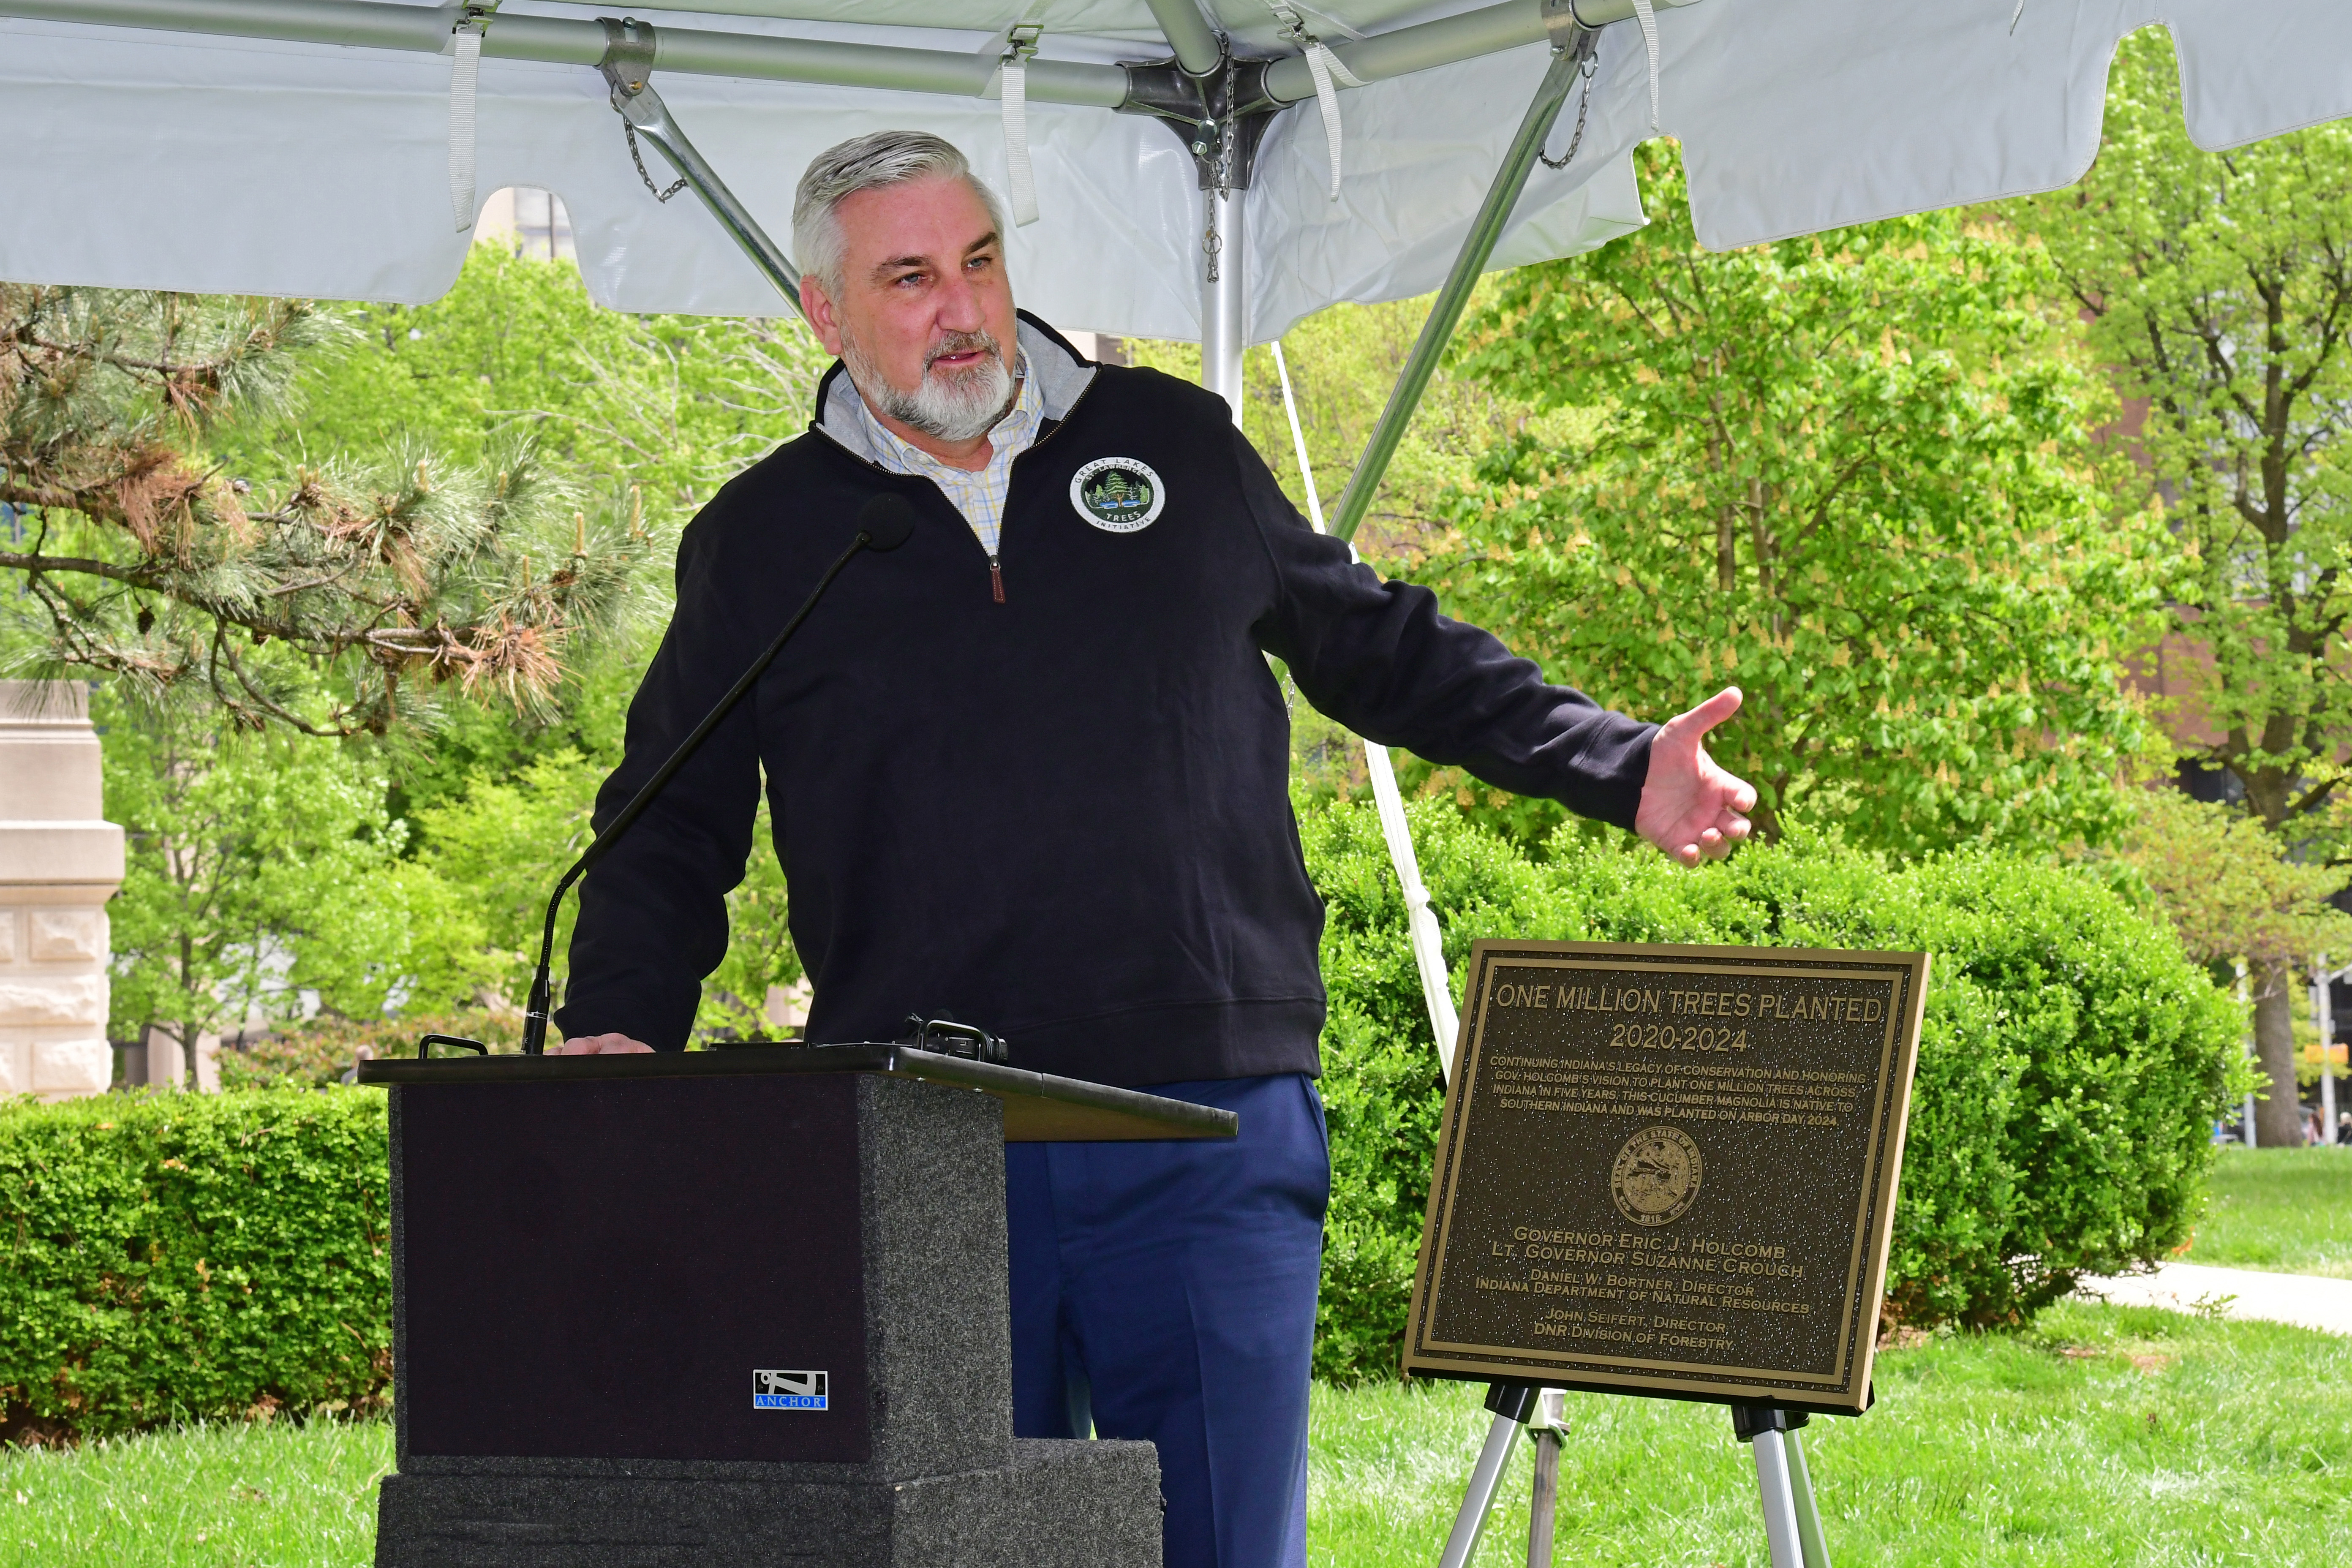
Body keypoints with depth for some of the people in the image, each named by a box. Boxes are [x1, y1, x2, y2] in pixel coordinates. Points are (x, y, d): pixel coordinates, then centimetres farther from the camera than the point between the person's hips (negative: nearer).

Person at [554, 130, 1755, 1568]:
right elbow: (674, 826, 15)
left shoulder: (1176, 443, 13)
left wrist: (1622, 769, 16)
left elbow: (1381, 648, 22)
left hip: (1213, 1133, 0)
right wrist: (620, 1029, -3)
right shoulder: (762, 541, 10)